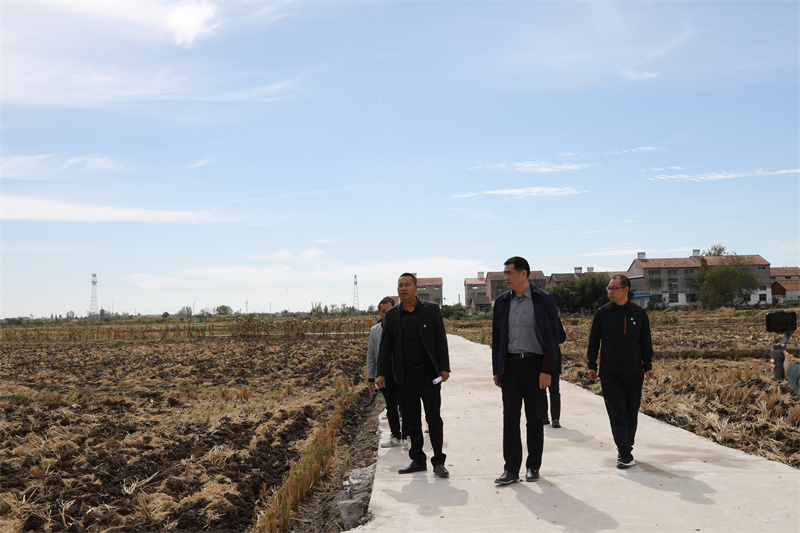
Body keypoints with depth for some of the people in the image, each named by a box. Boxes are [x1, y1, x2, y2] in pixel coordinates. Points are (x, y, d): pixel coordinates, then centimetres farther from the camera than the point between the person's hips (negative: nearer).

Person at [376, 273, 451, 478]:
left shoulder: (431, 310, 1)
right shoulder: (391, 315, 7)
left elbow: (441, 339, 1)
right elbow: (385, 346, 8)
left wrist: (444, 368, -6)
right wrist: (381, 373, 2)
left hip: (429, 373, -2)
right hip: (405, 376, 3)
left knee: (433, 417, -3)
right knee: (411, 419, 7)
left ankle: (438, 461, 4)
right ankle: (418, 460, 19)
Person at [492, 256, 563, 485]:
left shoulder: (544, 300, -4)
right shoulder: (502, 302, 8)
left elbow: (552, 337, -6)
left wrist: (547, 370, -12)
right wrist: (496, 370, 9)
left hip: (534, 364, -3)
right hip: (510, 364, 3)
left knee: (534, 418, 5)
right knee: (510, 417, -1)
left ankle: (533, 466, 18)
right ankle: (511, 469, 4)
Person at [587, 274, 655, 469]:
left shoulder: (639, 313, 4)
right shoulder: (602, 313, 1)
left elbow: (646, 342, 11)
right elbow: (594, 340, 6)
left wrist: (648, 366, 8)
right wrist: (592, 365, 4)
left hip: (634, 373, 2)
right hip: (609, 373, -1)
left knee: (631, 413, 9)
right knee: (617, 414, -7)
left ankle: (626, 448, 24)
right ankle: (625, 454, -8)